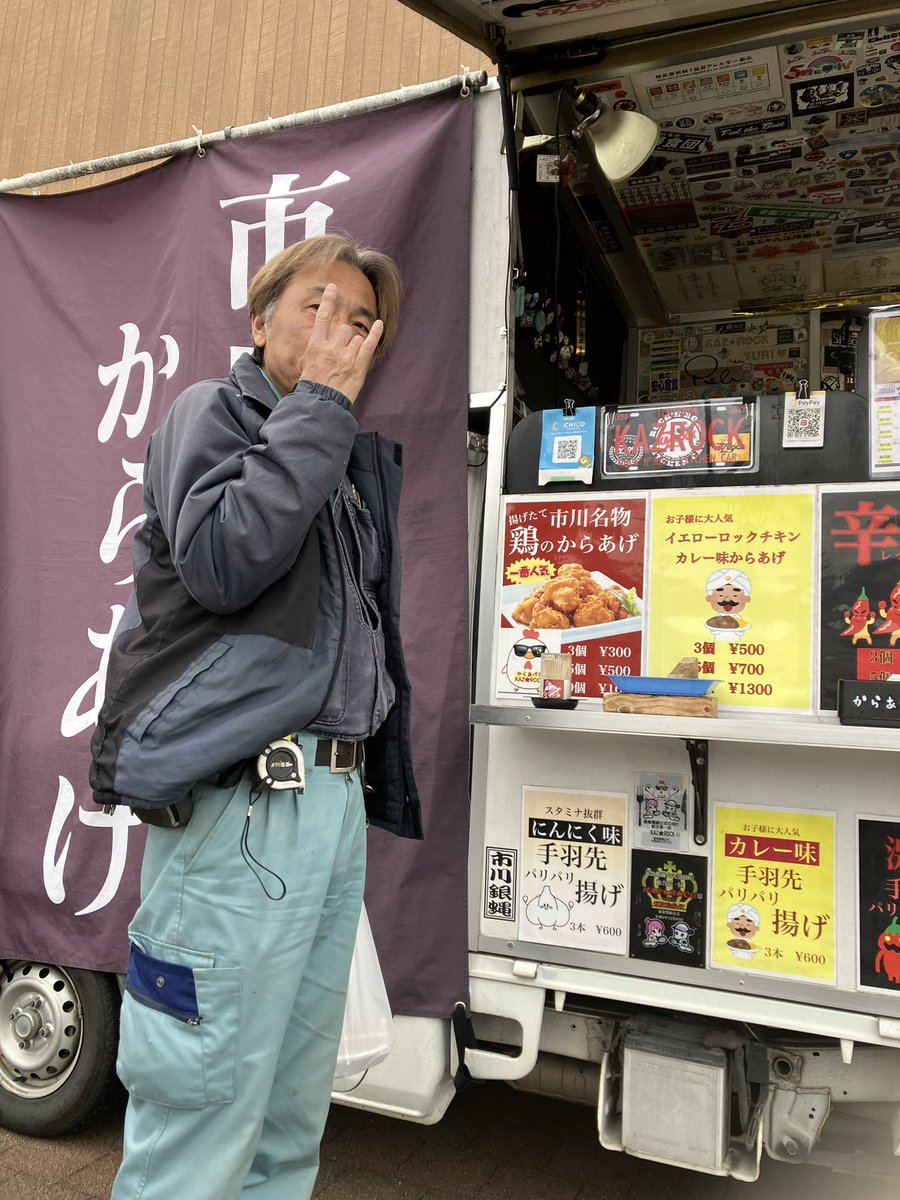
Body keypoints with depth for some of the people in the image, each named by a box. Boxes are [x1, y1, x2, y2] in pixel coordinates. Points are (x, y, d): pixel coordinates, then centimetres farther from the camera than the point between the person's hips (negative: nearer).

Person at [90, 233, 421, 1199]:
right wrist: (318, 402, -9)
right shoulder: (213, 411, 2)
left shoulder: (359, 459, 22)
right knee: (205, 1110, 0)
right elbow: (221, 560, -19)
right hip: (240, 796, -7)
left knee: (294, 1113, 17)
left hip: (337, 791, 7)